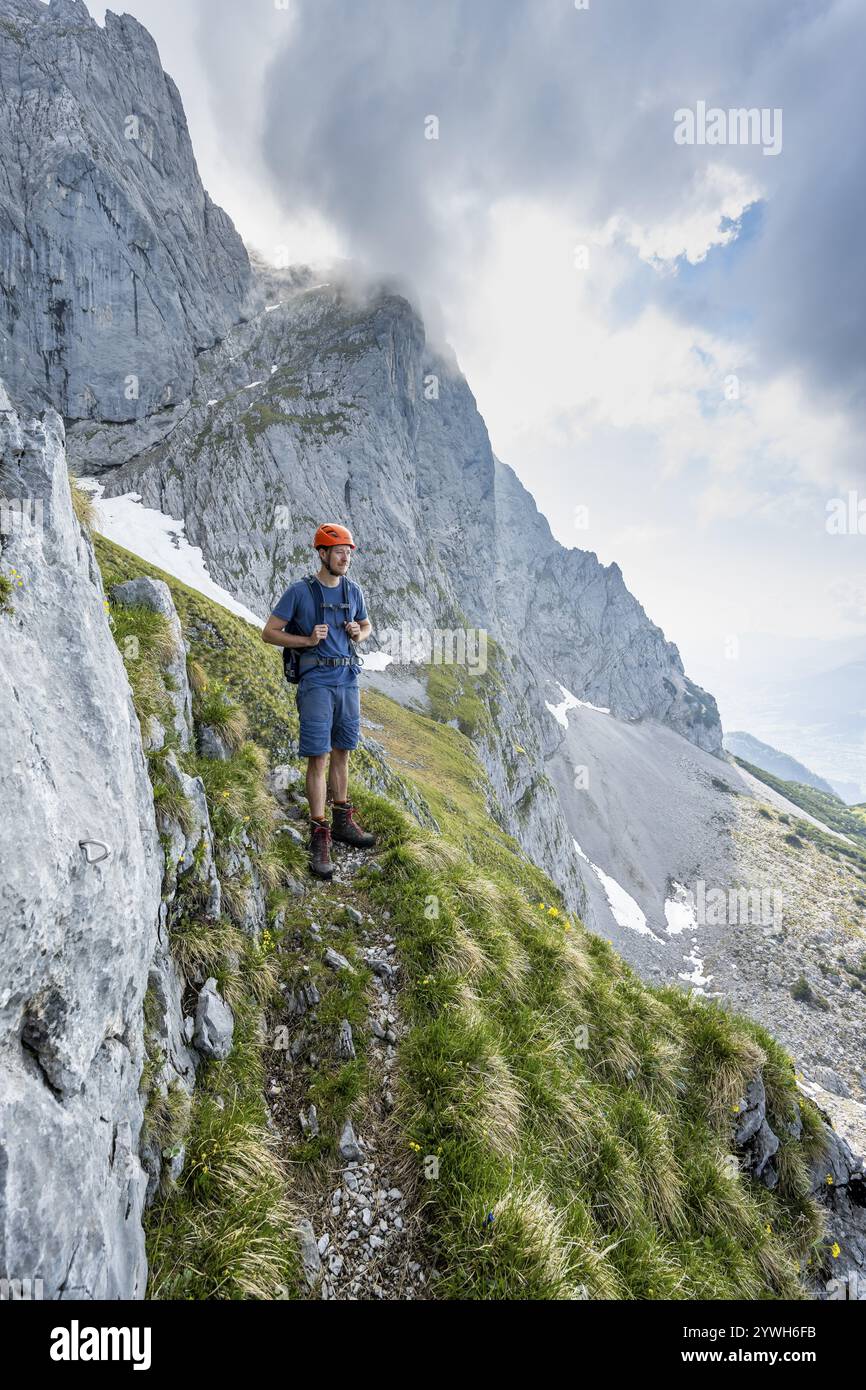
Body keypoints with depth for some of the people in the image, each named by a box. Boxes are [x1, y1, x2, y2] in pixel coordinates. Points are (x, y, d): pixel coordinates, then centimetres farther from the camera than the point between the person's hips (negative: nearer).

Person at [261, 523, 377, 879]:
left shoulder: (354, 590, 8)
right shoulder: (299, 591, -6)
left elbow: (367, 626, 23)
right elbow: (269, 633, -3)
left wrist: (358, 634, -1)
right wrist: (308, 640, -16)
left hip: (348, 678, 5)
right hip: (316, 679, -5)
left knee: (341, 753, 13)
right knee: (318, 757, -5)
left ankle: (342, 822, 27)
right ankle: (319, 837, 2)